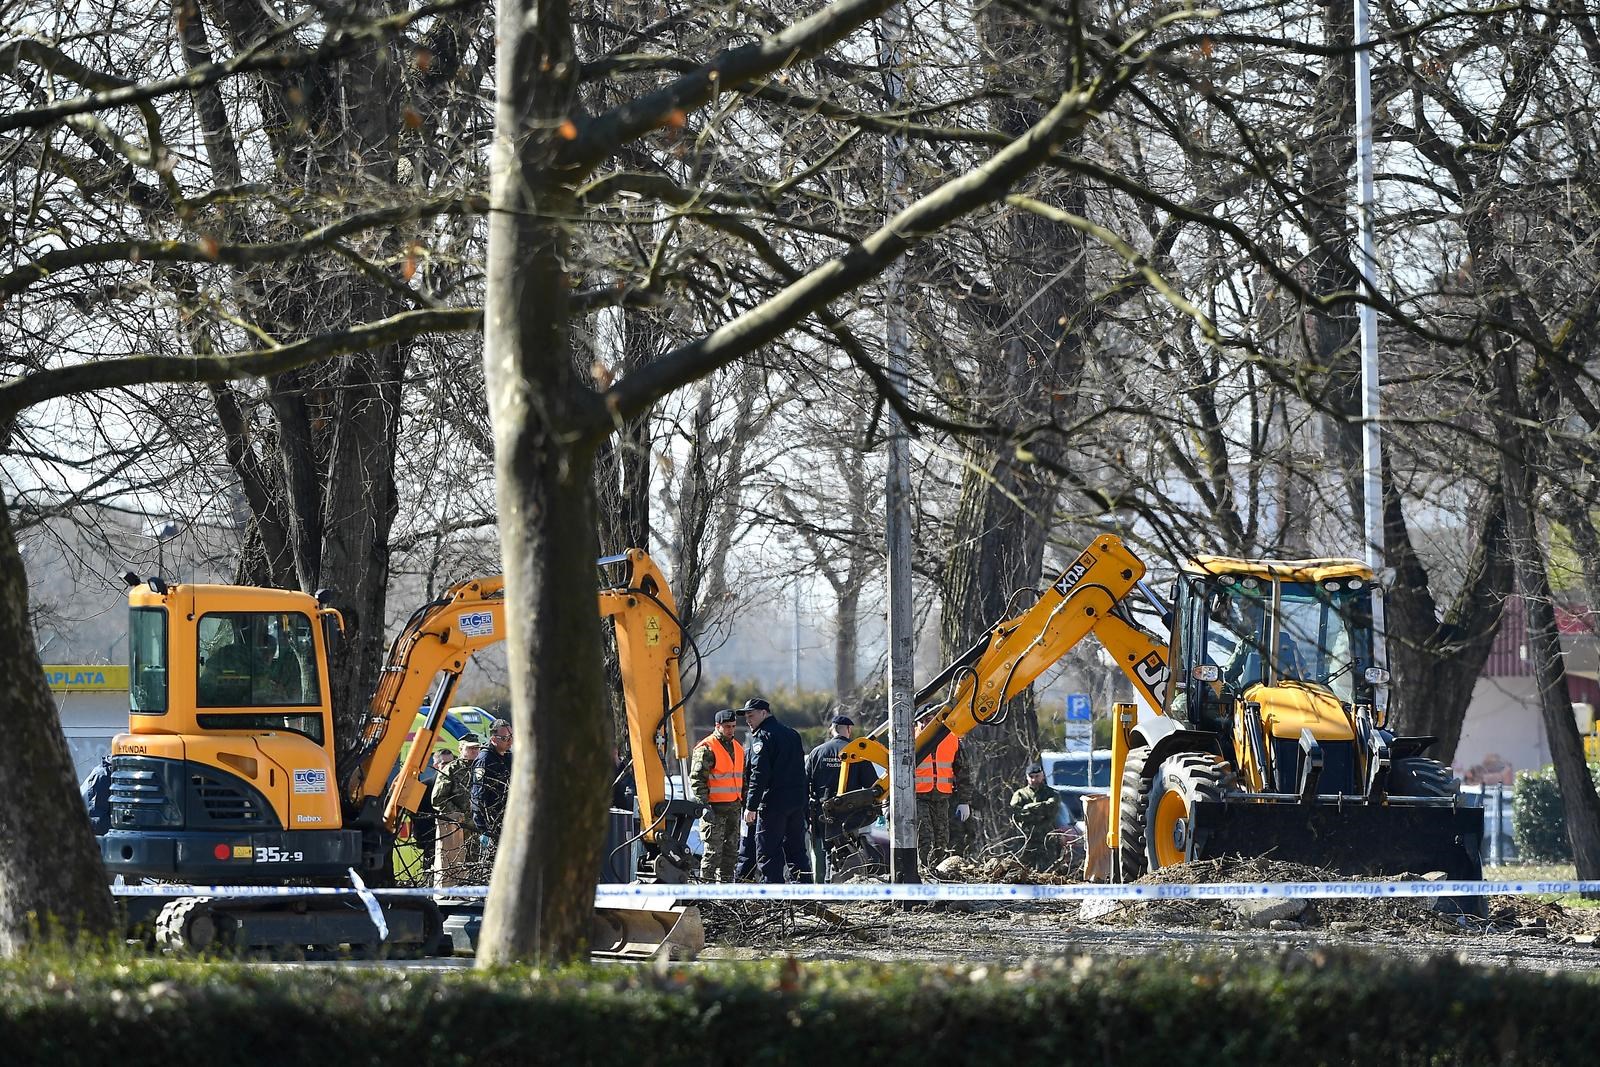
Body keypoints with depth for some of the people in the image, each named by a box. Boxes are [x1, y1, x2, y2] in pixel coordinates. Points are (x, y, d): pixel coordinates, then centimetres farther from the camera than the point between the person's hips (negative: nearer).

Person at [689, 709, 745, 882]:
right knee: (714, 849, -9)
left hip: (734, 807, 8)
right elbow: (697, 779, -13)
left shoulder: (738, 748, 16)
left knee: (731, 849, 11)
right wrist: (704, 805, -19)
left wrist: (744, 803, 20)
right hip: (715, 807, -8)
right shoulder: (706, 749, -9)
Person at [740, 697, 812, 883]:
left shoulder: (762, 737, -9)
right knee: (797, 849, 14)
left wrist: (751, 806, -16)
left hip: (772, 804, -8)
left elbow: (759, 773, -17)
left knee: (768, 853, -5)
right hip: (797, 802, 8)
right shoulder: (792, 734, 18)